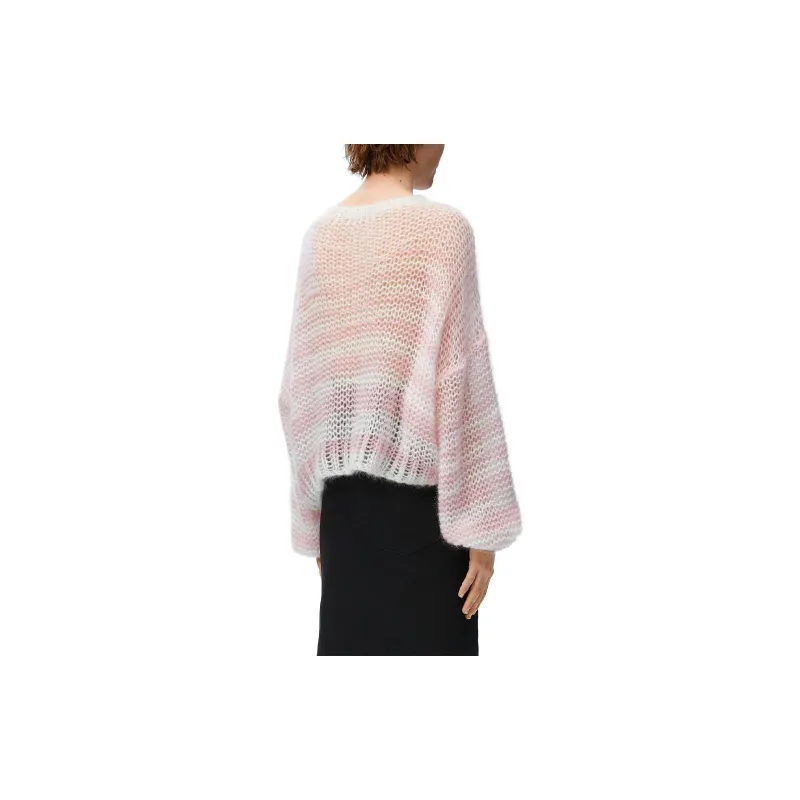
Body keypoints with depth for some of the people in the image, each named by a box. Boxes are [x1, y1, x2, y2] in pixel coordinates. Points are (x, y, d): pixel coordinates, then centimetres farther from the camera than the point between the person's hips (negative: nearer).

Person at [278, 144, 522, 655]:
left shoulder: (320, 235, 6)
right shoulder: (442, 227, -11)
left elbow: (301, 383, 7)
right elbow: (458, 380, -15)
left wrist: (313, 518, 14)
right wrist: (480, 527, -11)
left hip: (344, 497, 6)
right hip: (419, 494, -6)